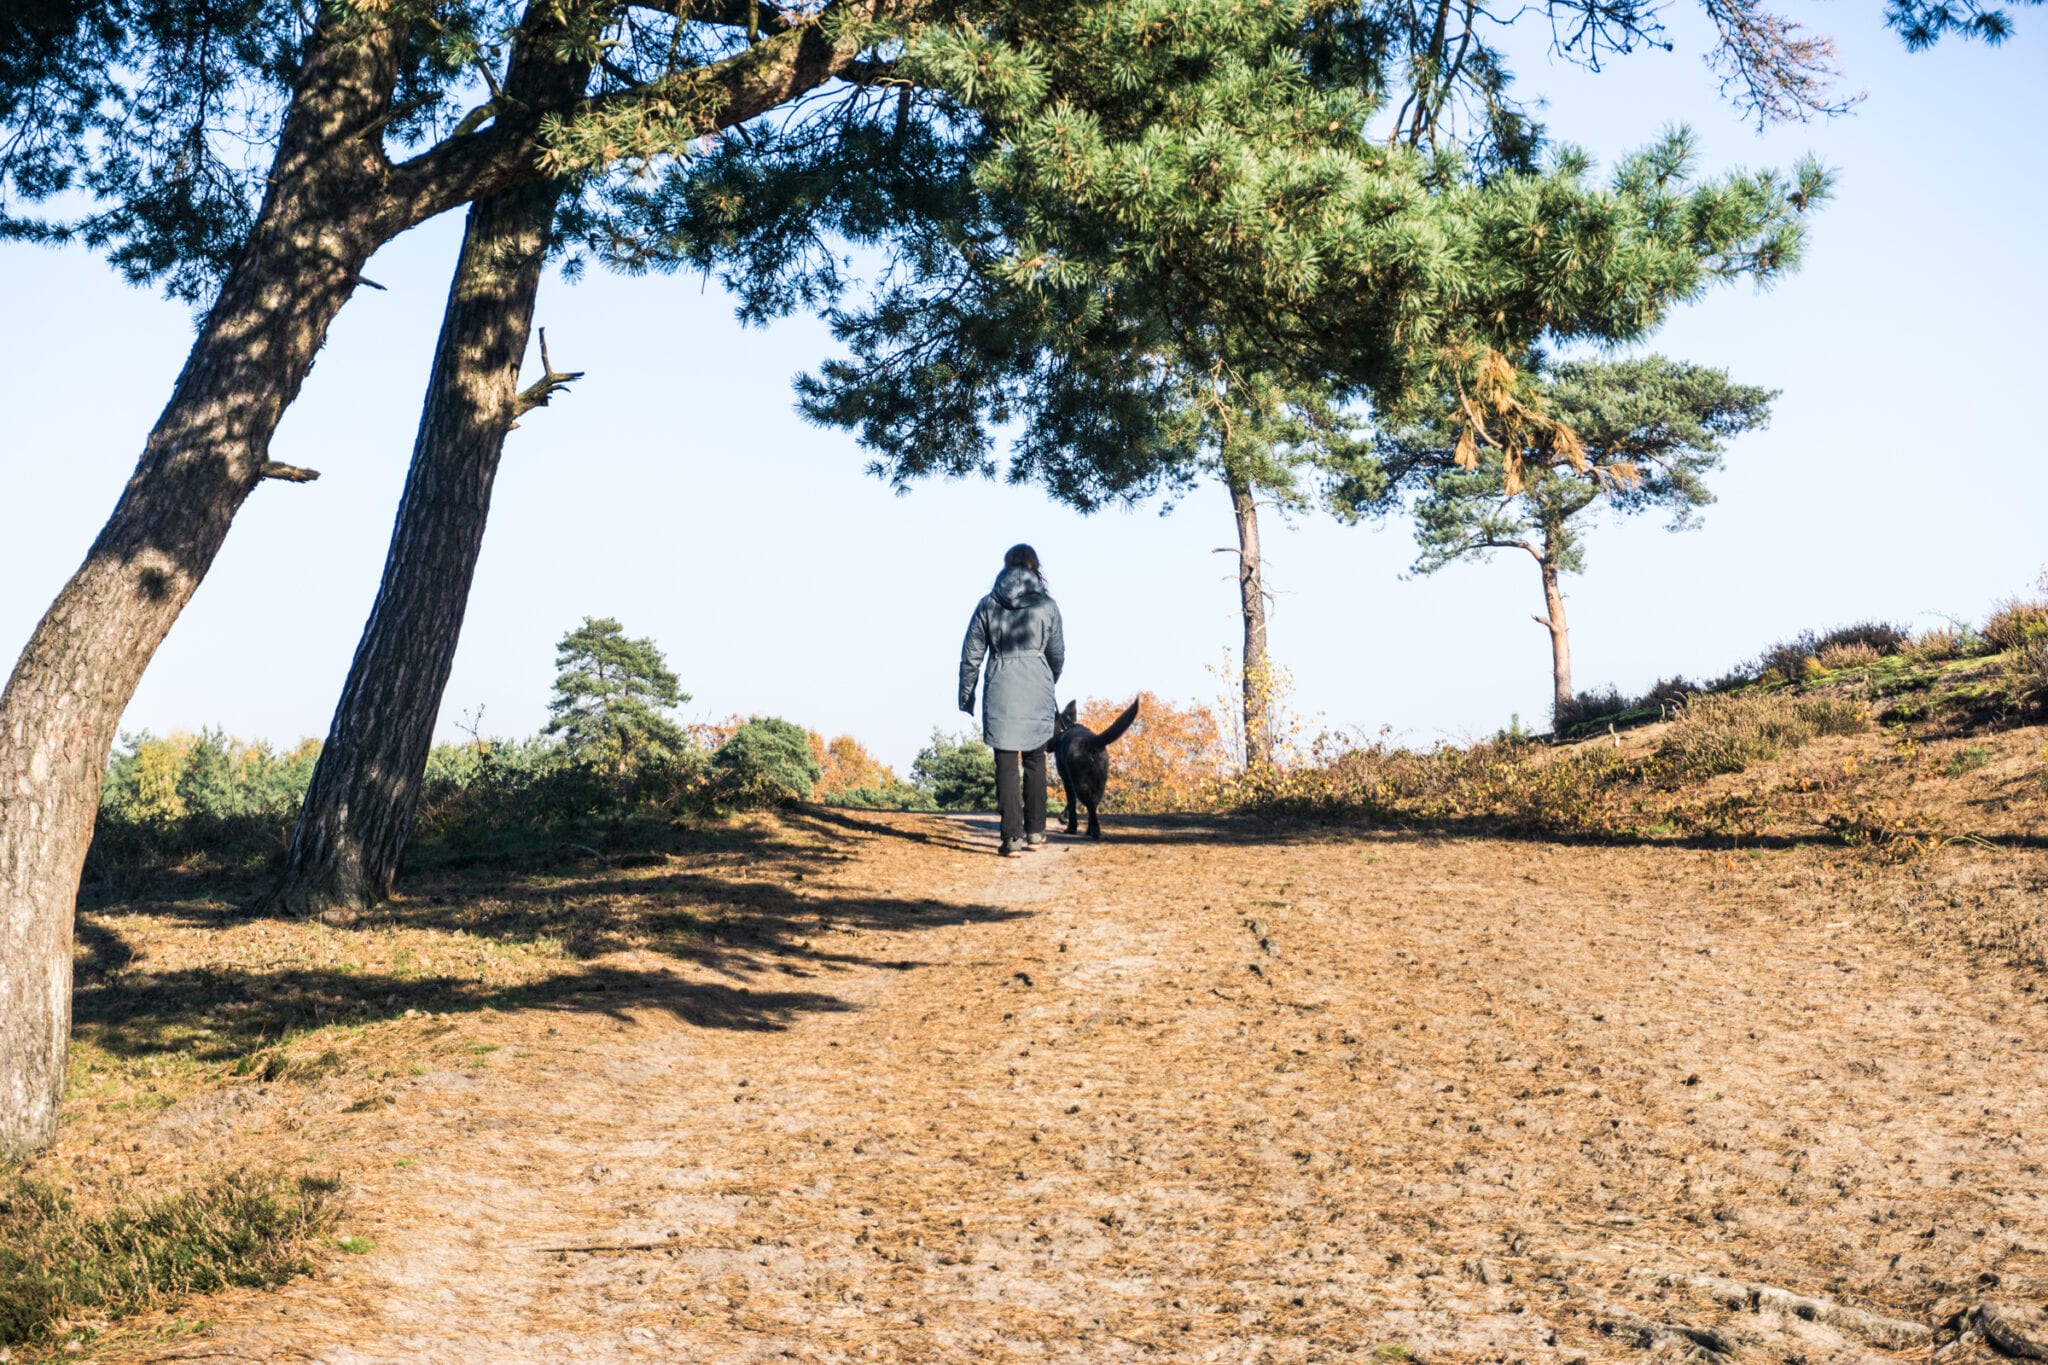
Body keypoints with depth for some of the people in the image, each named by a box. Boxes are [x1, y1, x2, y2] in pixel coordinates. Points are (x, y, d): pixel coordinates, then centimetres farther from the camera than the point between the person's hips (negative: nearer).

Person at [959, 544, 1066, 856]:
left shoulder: (988, 604, 2)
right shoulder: (1047, 605, 1)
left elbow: (971, 655, 3)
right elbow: (1057, 655, 9)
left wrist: (966, 694, 14)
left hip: (1000, 691, -1)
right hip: (1037, 690, 1)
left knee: (1006, 763, 0)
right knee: (1035, 760, 13)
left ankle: (1012, 836, -5)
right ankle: (1034, 832, 16)